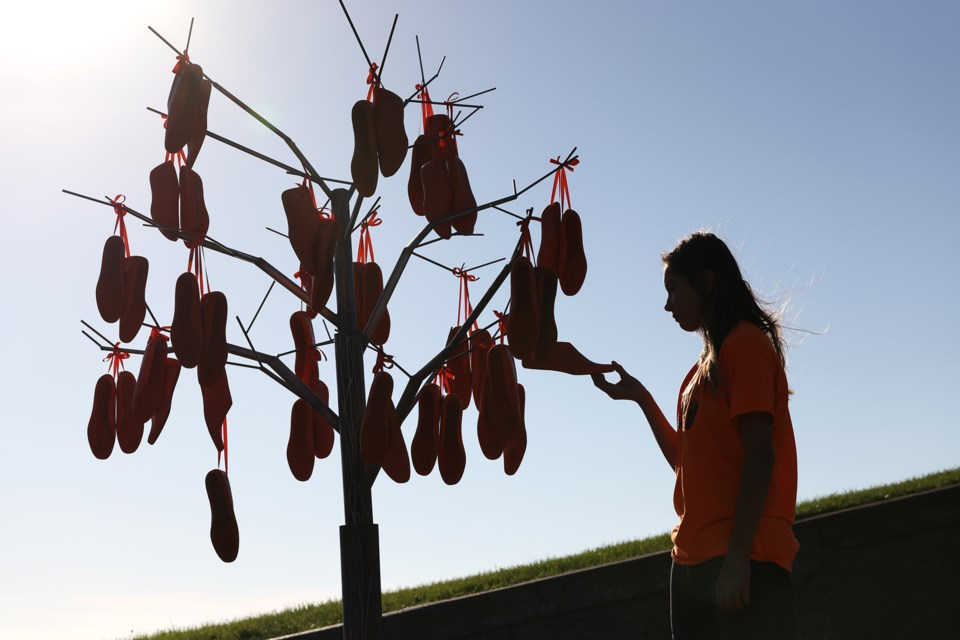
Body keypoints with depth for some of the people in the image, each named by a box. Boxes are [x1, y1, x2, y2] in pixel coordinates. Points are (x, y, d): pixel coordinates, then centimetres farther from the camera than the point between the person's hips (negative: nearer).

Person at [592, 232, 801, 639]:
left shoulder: (745, 344, -5)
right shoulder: (705, 367, 20)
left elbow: (760, 457, -14)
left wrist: (737, 556, -20)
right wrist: (641, 398, 17)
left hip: (740, 558, -9)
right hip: (692, 560, 9)